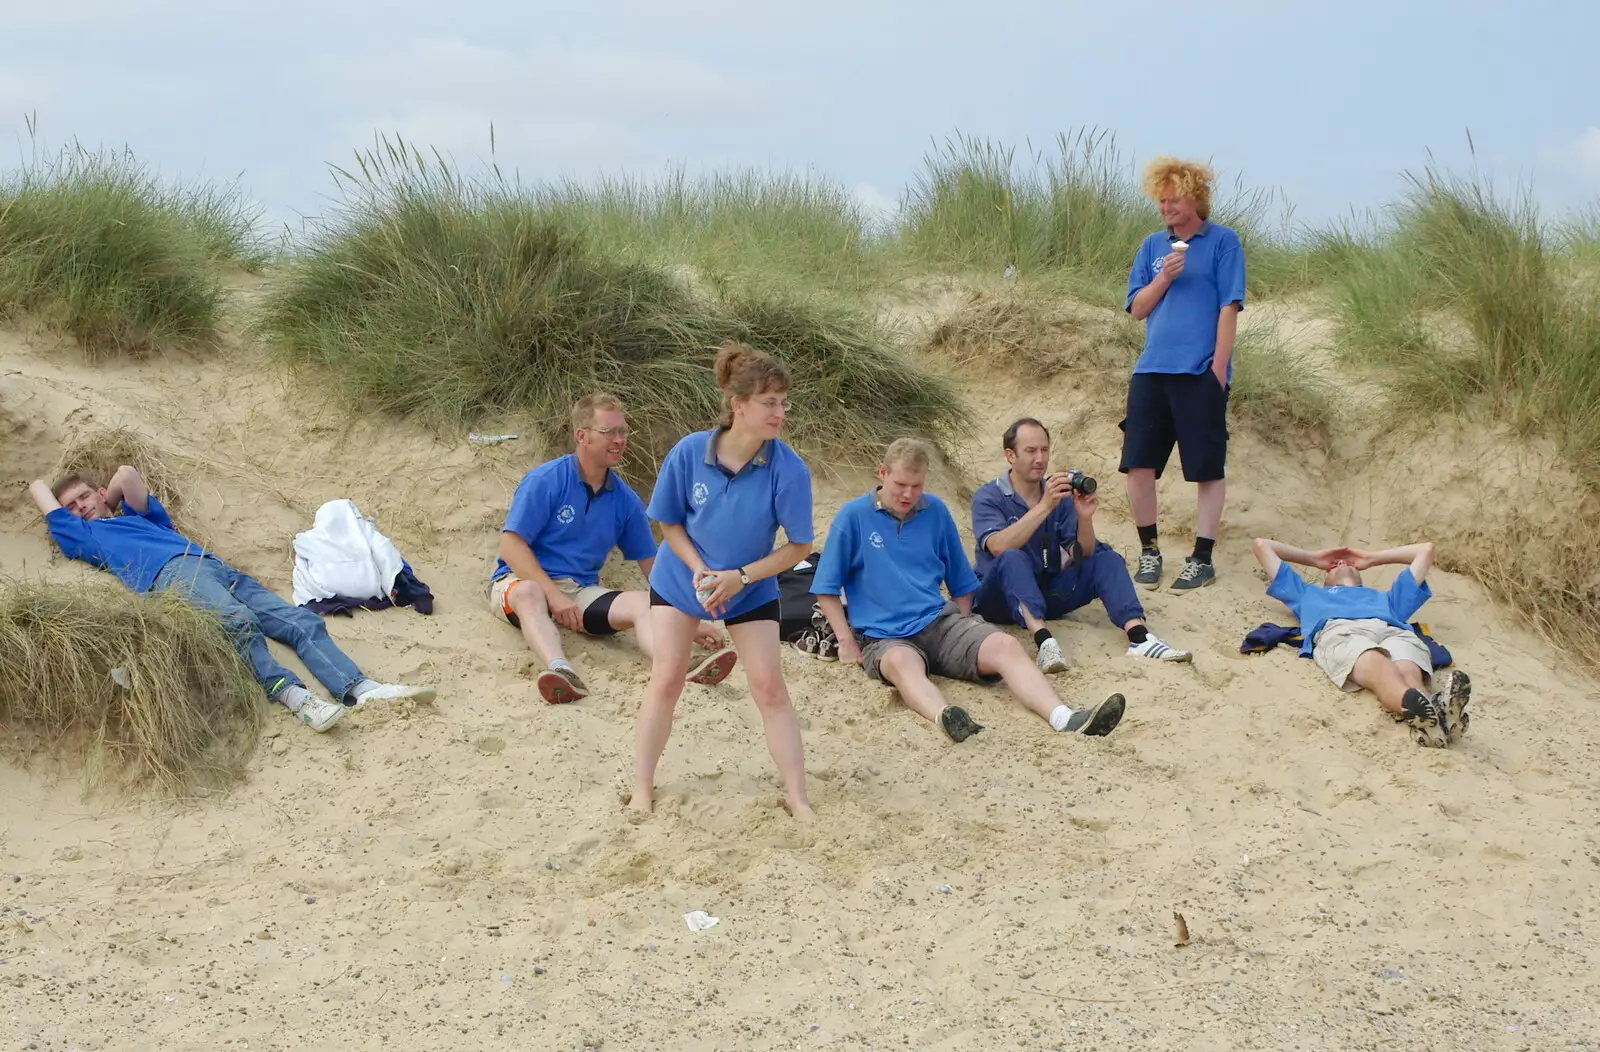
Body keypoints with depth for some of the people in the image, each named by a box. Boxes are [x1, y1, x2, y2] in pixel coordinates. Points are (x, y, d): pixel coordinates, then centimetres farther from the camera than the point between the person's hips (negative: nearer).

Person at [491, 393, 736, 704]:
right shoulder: (545, 481, -7)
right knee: (529, 593, -40)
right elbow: (511, 545, -12)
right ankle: (561, 670, -68)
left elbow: (651, 565, 14)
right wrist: (554, 595, -22)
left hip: (583, 591, 5)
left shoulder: (625, 501, 8)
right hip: (523, 580, -4)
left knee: (646, 603, -22)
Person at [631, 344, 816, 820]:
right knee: (666, 678, -1)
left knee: (769, 687, -3)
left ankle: (797, 798, 5)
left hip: (752, 589, 0)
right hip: (681, 578, 1)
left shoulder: (789, 469, -25)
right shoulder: (689, 452, -22)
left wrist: (740, 577, -24)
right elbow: (669, 522, -8)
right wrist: (698, 569, -23)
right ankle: (642, 787, 11)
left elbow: (798, 546, -17)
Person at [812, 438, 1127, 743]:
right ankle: (943, 718, -71)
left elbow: (962, 583, 22)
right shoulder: (853, 516, 2)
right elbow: (826, 589, 3)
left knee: (1005, 645, -24)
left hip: (939, 621, 4)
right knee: (901, 661, -40)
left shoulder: (935, 512, 13)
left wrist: (964, 633, 11)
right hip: (884, 636, -4)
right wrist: (846, 641, -4)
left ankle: (1064, 718, -44)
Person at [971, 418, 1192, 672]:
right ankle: (1044, 641, -54)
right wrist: (1044, 506, -33)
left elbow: (1082, 555, -4)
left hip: (1047, 593, 5)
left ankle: (1138, 636, -33)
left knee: (1104, 557, -12)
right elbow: (999, 547, -28)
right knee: (1013, 559, -34)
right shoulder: (988, 497, -8)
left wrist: (1084, 517, -23)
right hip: (1001, 600, -5)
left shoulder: (1060, 495, 5)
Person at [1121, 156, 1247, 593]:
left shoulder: (1222, 241, 0)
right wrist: (1164, 277, -7)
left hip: (1200, 373, -4)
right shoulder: (1153, 246, 13)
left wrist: (1219, 367, -11)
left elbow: (1229, 307, -5)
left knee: (1208, 468, 1)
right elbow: (1137, 308, 10)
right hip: (1151, 371, 4)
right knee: (1138, 464, 2)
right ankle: (1148, 551, 15)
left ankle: (1202, 559, 9)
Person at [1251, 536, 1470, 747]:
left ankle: (1440, 709, -72)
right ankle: (1421, 711, -74)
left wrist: (1371, 558, 65)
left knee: (1409, 675, -37)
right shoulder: (1310, 594, 49)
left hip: (1394, 632, 3)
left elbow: (1426, 548, 62)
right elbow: (1261, 544, 58)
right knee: (1379, 668, -41)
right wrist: (1314, 559, 65)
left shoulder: (1384, 598, 51)